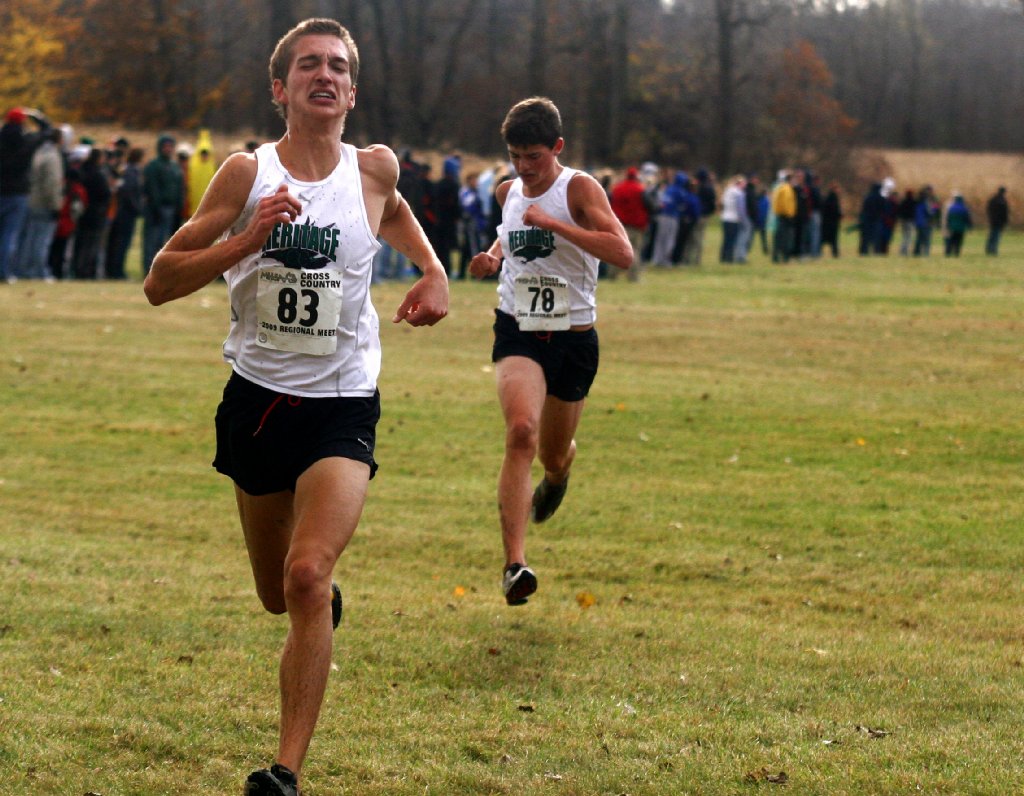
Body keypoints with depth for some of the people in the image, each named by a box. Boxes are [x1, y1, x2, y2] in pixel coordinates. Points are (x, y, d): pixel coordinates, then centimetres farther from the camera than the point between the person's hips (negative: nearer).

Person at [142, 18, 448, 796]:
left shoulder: (374, 169, 0)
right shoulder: (248, 173, -5)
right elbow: (160, 282, -7)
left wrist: (433, 272, 10)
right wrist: (246, 240, -20)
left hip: (343, 404, -1)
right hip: (258, 399, 1)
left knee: (308, 576, -22)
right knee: (278, 593, 15)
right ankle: (325, 597, 53)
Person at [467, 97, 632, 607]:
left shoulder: (579, 189, -11)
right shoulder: (508, 193, 5)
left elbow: (622, 253, -26)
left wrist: (552, 223, -29)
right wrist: (493, 257, 7)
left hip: (573, 336, -1)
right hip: (517, 331, 1)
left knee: (554, 453, 16)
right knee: (522, 430, -25)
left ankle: (558, 473, 59)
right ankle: (515, 564, -31)